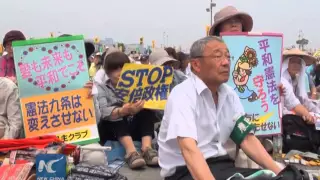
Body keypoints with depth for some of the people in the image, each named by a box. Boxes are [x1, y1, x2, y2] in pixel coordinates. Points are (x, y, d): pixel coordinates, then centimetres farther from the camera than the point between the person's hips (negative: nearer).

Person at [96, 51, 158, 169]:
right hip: (111, 131, -3)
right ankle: (131, 151, -45)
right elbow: (104, 112, -20)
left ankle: (146, 149, -37)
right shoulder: (101, 88, 0)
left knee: (147, 111, -19)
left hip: (134, 127, 3)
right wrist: (123, 111, -41)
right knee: (116, 109, -28)